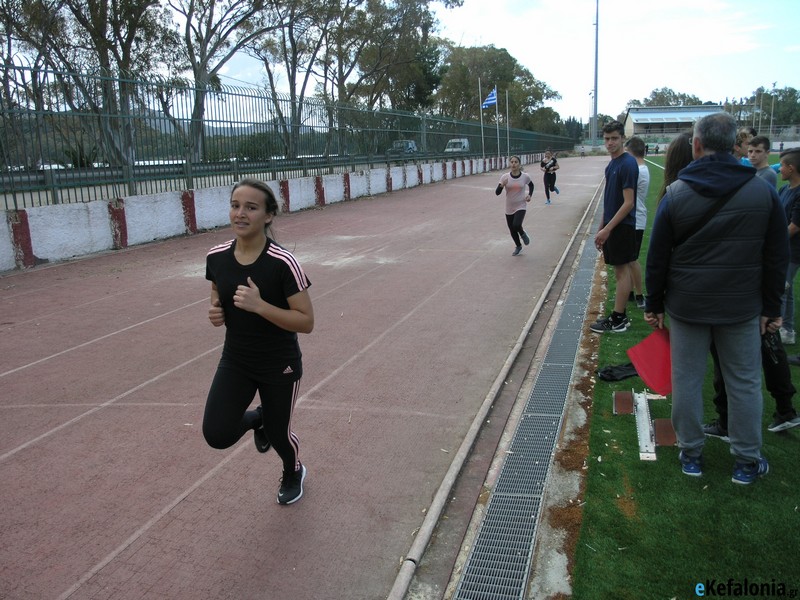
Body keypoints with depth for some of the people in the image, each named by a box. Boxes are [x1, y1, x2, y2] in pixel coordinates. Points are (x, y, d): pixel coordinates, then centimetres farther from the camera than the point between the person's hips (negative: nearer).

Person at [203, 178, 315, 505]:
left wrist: (259, 305, -33)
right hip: (235, 360, 4)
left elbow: (306, 322, -21)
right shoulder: (216, 256, -8)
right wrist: (216, 312, -12)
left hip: (280, 366, -4)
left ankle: (294, 473, 50)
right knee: (217, 435, -11)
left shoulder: (283, 263, -23)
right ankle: (257, 418, 26)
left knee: (278, 434, 13)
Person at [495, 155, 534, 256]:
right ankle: (518, 246, 39)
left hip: (521, 206, -2)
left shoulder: (525, 176, -7)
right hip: (509, 208, 2)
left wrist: (529, 195, -1)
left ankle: (523, 234, 11)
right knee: (512, 230, 11)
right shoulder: (505, 177, -8)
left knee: (516, 225, -26)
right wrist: (502, 185, -28)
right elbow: (497, 193, -10)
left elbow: (531, 185, 15)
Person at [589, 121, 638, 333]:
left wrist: (607, 229, -19)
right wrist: (602, 228, 16)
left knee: (622, 270, -2)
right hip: (611, 226, 9)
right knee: (619, 269, 12)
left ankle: (618, 320, 4)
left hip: (622, 227, -9)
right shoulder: (611, 164, 12)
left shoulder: (628, 164, -15)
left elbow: (628, 203, -19)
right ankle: (619, 316, 20)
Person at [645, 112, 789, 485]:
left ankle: (690, 454, 22)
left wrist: (654, 304, 6)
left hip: (687, 304, -1)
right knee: (745, 383, 13)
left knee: (687, 380, 10)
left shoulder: (676, 194, -8)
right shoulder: (763, 192, -3)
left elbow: (657, 258, -4)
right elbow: (777, 258, 2)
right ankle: (747, 462, 23)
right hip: (742, 307, 1)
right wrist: (771, 307, 10)